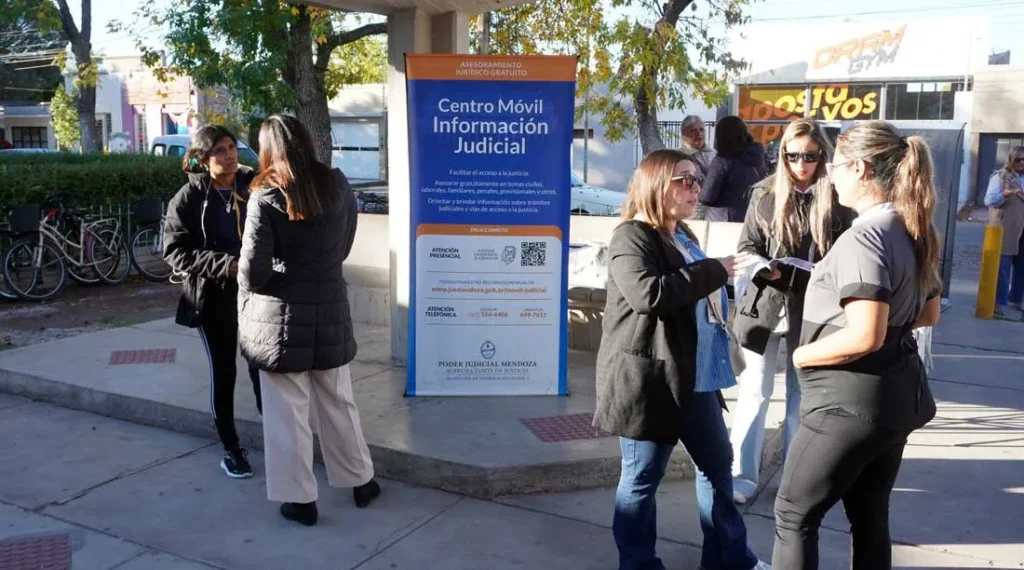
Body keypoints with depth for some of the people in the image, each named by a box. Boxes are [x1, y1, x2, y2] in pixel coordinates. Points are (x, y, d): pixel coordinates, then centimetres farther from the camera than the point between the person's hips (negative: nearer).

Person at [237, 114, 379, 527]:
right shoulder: (338, 186, -1)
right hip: (330, 312, 4)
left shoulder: (265, 199, -14)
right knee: (338, 404, 19)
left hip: (281, 319, -4)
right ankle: (361, 481, 31)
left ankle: (300, 498, 19)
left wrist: (247, 303, 4)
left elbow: (253, 273, -16)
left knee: (288, 414, 9)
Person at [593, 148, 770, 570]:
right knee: (642, 479, 5)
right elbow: (648, 294, -29)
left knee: (718, 465, 18)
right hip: (649, 380, -9)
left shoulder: (682, 237, 16)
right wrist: (712, 271, -20)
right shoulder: (632, 237, -12)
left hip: (694, 378, 10)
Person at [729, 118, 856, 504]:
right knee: (754, 393, 3)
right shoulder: (765, 194, 0)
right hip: (765, 305, 0)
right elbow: (747, 246, 2)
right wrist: (764, 268, -19)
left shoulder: (836, 199, -2)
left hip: (811, 311, 0)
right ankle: (741, 476, 10)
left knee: (802, 394, 14)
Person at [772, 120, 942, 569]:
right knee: (870, 518, 19)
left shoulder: (863, 238, -21)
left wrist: (802, 354, -14)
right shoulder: (913, 232, 8)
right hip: (897, 394, 9)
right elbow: (928, 315, 20)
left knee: (794, 514, 5)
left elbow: (865, 337, -28)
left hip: (852, 400, -9)